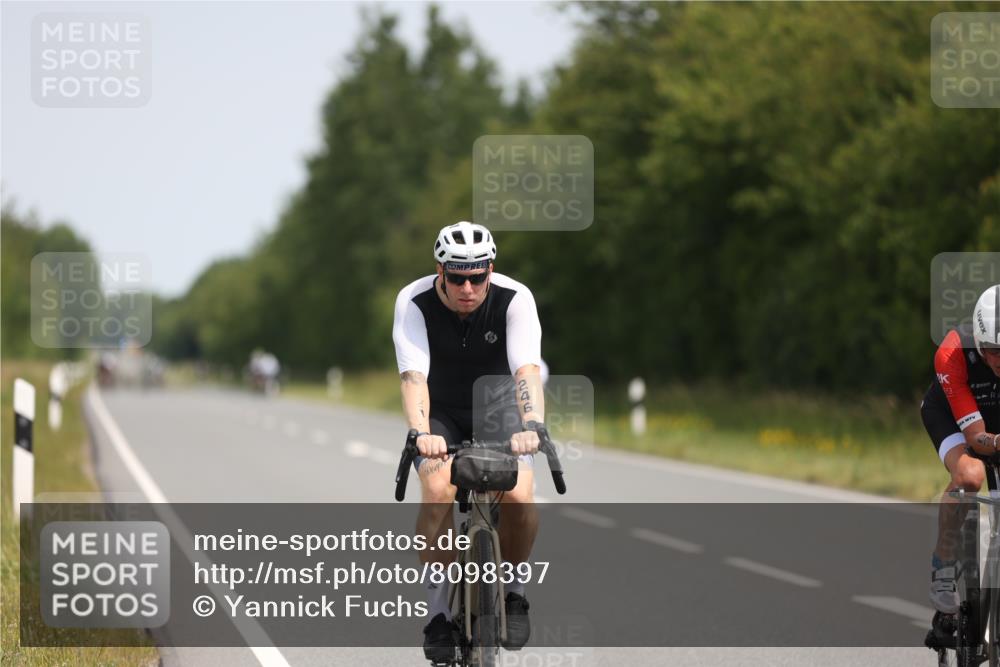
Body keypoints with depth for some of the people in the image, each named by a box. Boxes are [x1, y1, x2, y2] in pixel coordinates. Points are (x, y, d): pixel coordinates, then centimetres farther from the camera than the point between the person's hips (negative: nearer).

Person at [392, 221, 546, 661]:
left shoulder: (514, 299, -25)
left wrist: (531, 425, -54)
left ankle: (511, 588, 2)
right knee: (438, 492, -28)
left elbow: (527, 369, -36)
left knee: (519, 496, -25)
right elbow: (413, 375, -34)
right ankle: (439, 607, -13)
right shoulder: (414, 302, -25)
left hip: (497, 411, 0)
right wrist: (421, 433, -51)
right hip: (441, 415, 0)